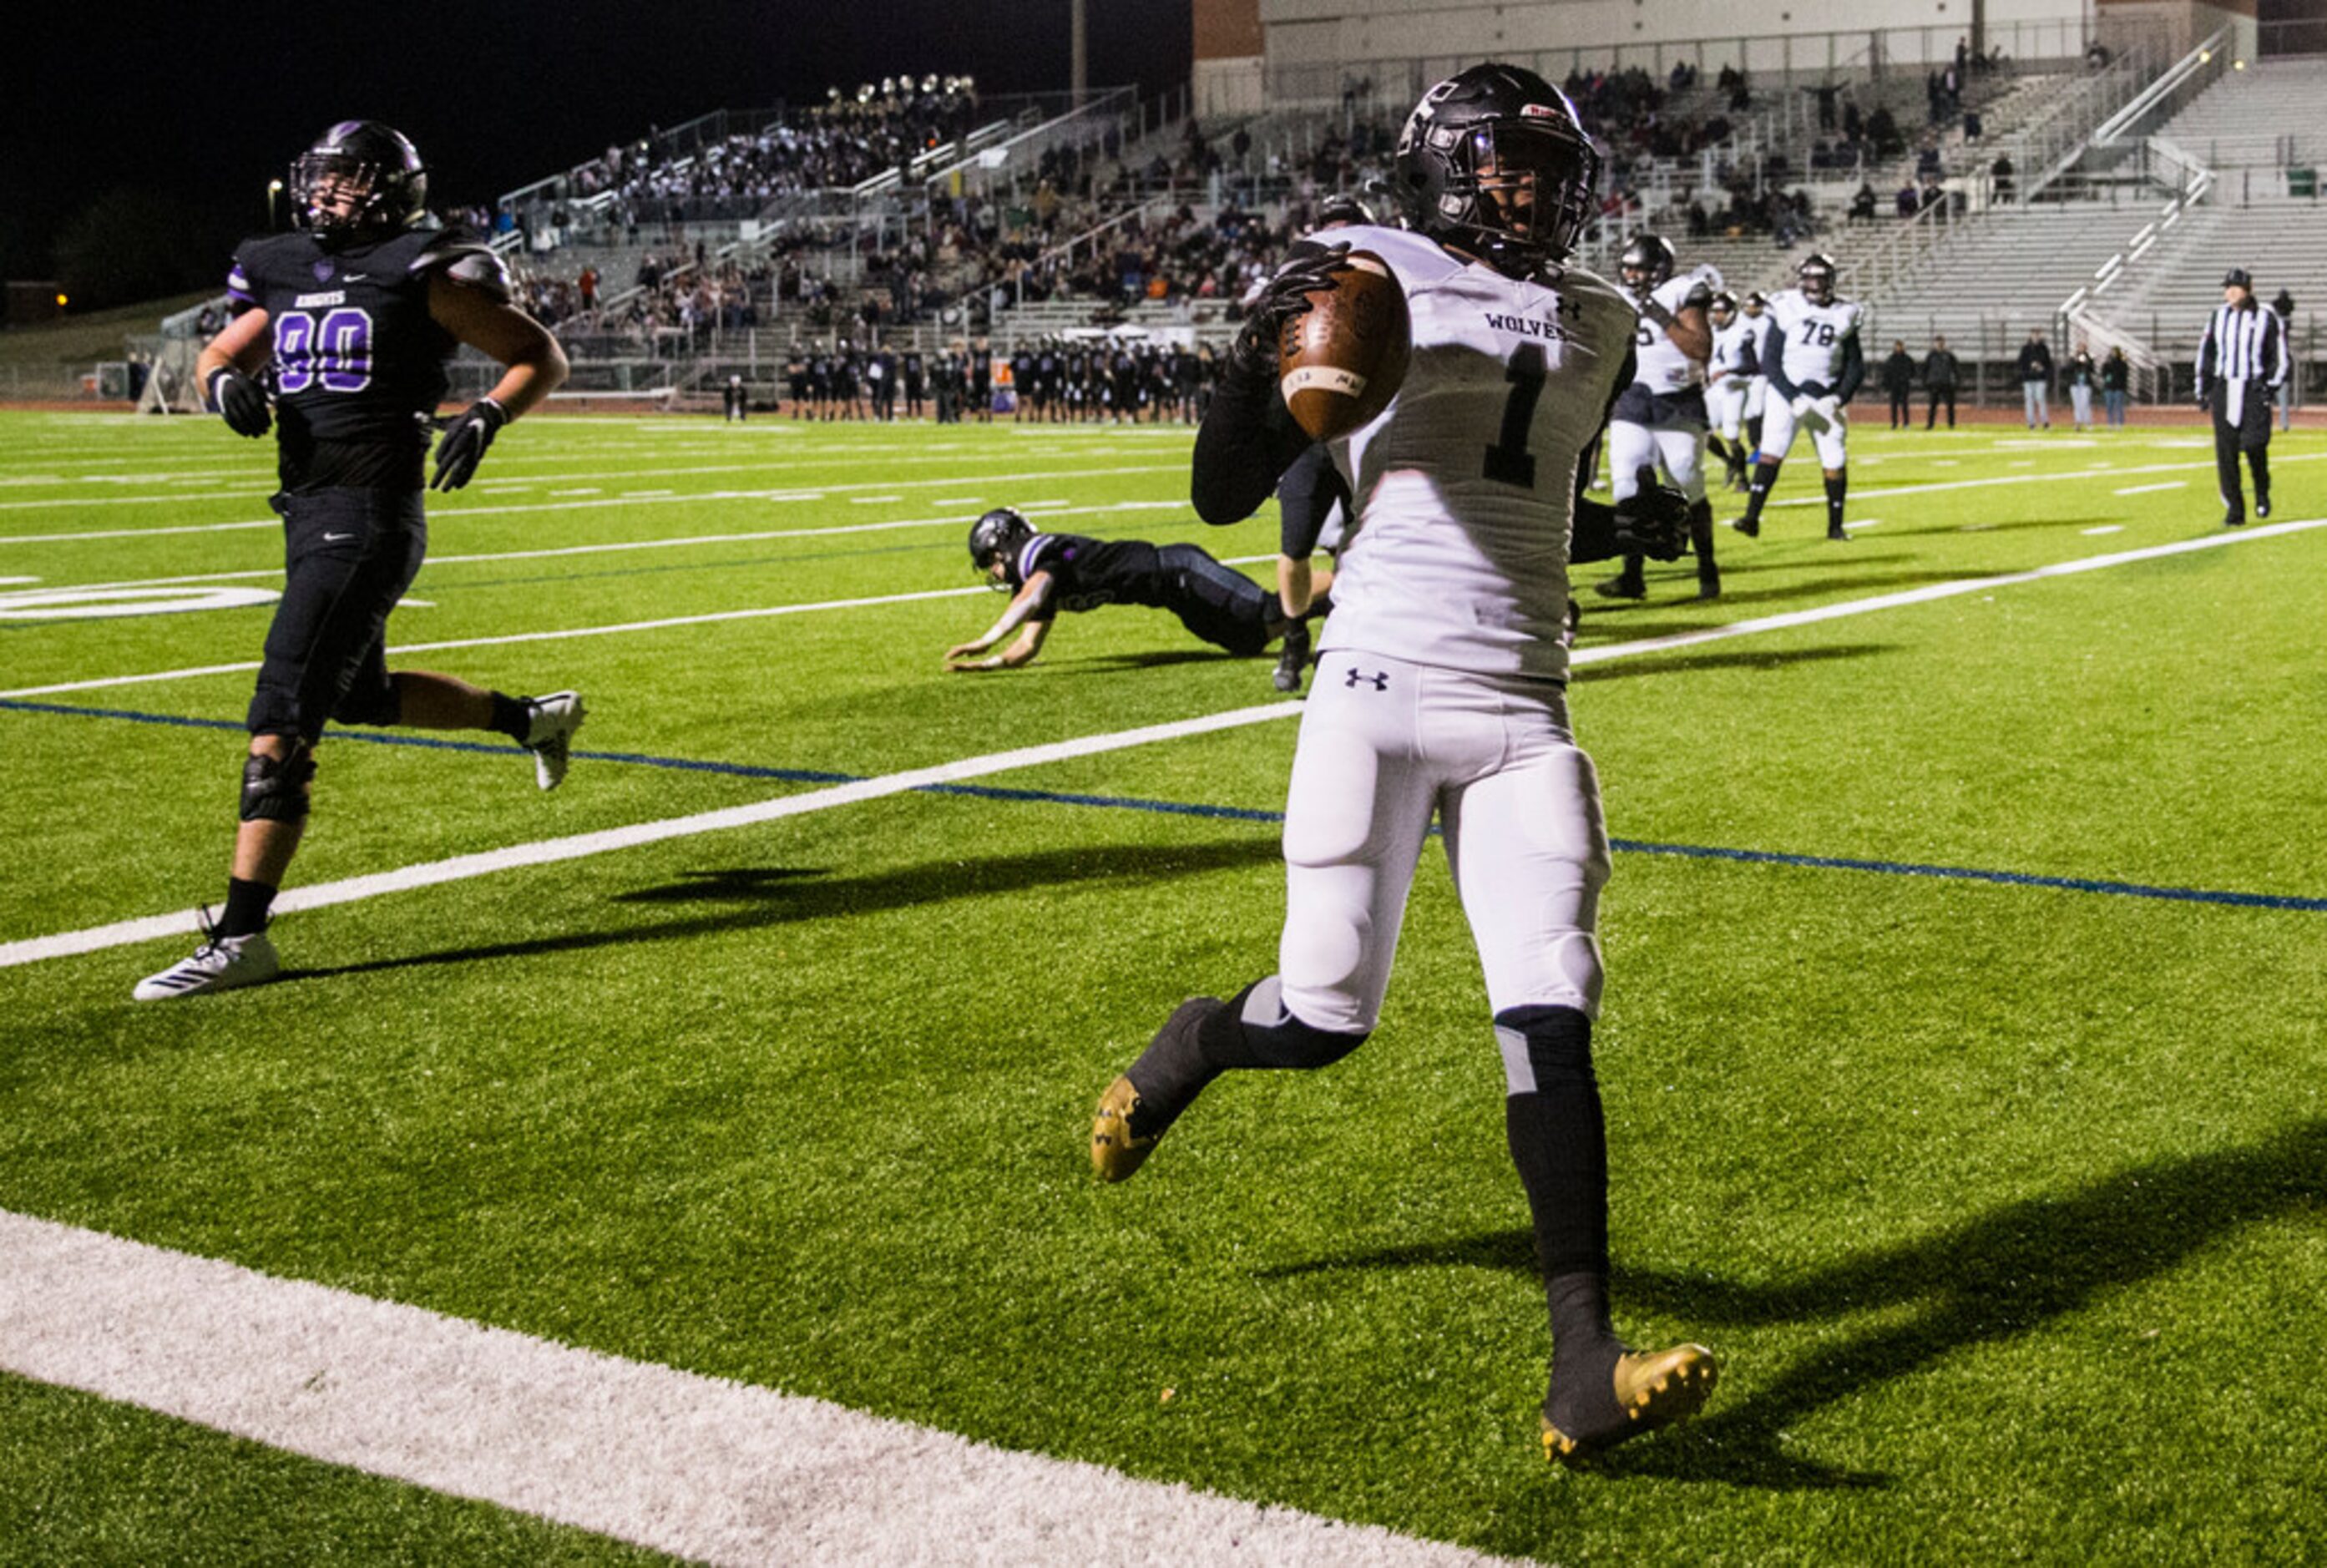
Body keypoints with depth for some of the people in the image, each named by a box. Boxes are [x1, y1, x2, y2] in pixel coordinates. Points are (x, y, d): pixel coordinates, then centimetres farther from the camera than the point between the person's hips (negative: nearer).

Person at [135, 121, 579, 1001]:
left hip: (369, 521, -9)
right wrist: (226, 382, 0)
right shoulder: (287, 272, 13)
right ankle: (534, 718, 49)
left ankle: (239, 939, -8)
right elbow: (218, 355, 24)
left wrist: (486, 418, -18)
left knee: (280, 725, -12)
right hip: (308, 515, 9)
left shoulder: (423, 275, -5)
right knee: (362, 697, 26)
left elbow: (542, 357, 0)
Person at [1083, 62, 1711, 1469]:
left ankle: (1586, 1371, -8)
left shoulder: (1601, 326, 16)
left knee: (1551, 1019, -8)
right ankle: (1199, 1041, 38)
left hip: (1522, 714, 4)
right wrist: (1259, 350, -17)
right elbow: (1226, 499, -1)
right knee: (1328, 1020, 0)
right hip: (1380, 690, -4)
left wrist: (1627, 531, 8)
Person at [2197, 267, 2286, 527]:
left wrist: (2271, 386, -7)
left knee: (2254, 444, -14)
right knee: (2225, 451, -2)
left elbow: (2280, 357, 4)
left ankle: (2262, 493, 13)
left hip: (2254, 390, -3)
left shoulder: (2266, 318, 0)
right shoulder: (2218, 316, 10)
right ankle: (2234, 509, 5)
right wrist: (2203, 389, 11)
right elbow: (2206, 352, 16)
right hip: (2223, 389, 3)